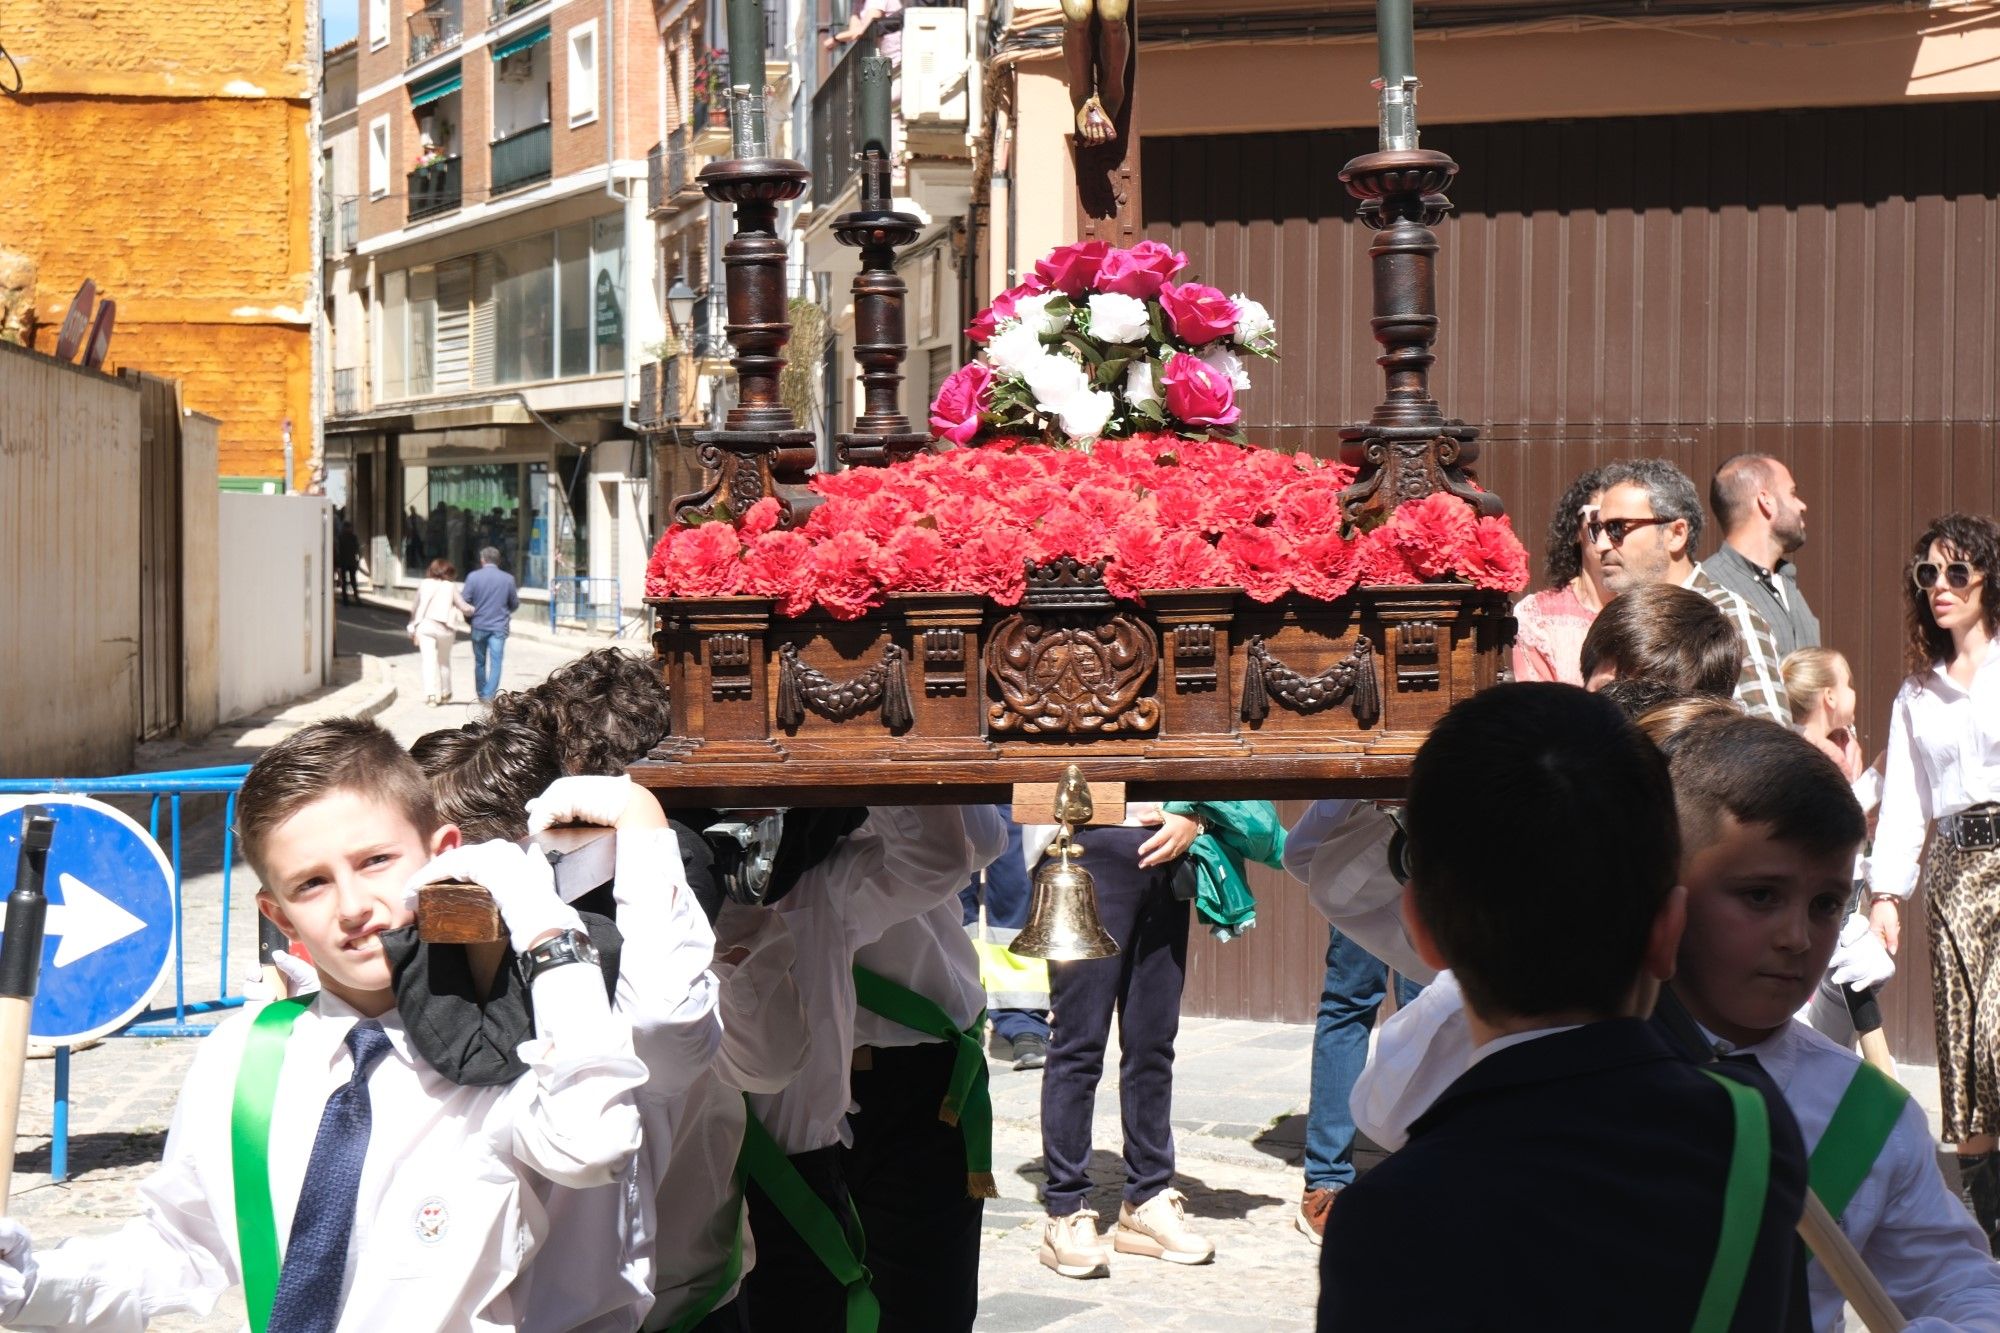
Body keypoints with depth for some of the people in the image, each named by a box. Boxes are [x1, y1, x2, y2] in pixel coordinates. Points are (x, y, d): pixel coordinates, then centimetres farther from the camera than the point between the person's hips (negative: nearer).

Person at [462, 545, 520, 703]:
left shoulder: (473, 576, -5)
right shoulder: (508, 578, 0)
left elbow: (465, 601, -5)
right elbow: (515, 605, 9)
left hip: (479, 625, 0)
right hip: (499, 626, 0)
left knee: (480, 662, 14)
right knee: (496, 662, -3)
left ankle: (482, 695, 22)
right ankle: (489, 695, -14)